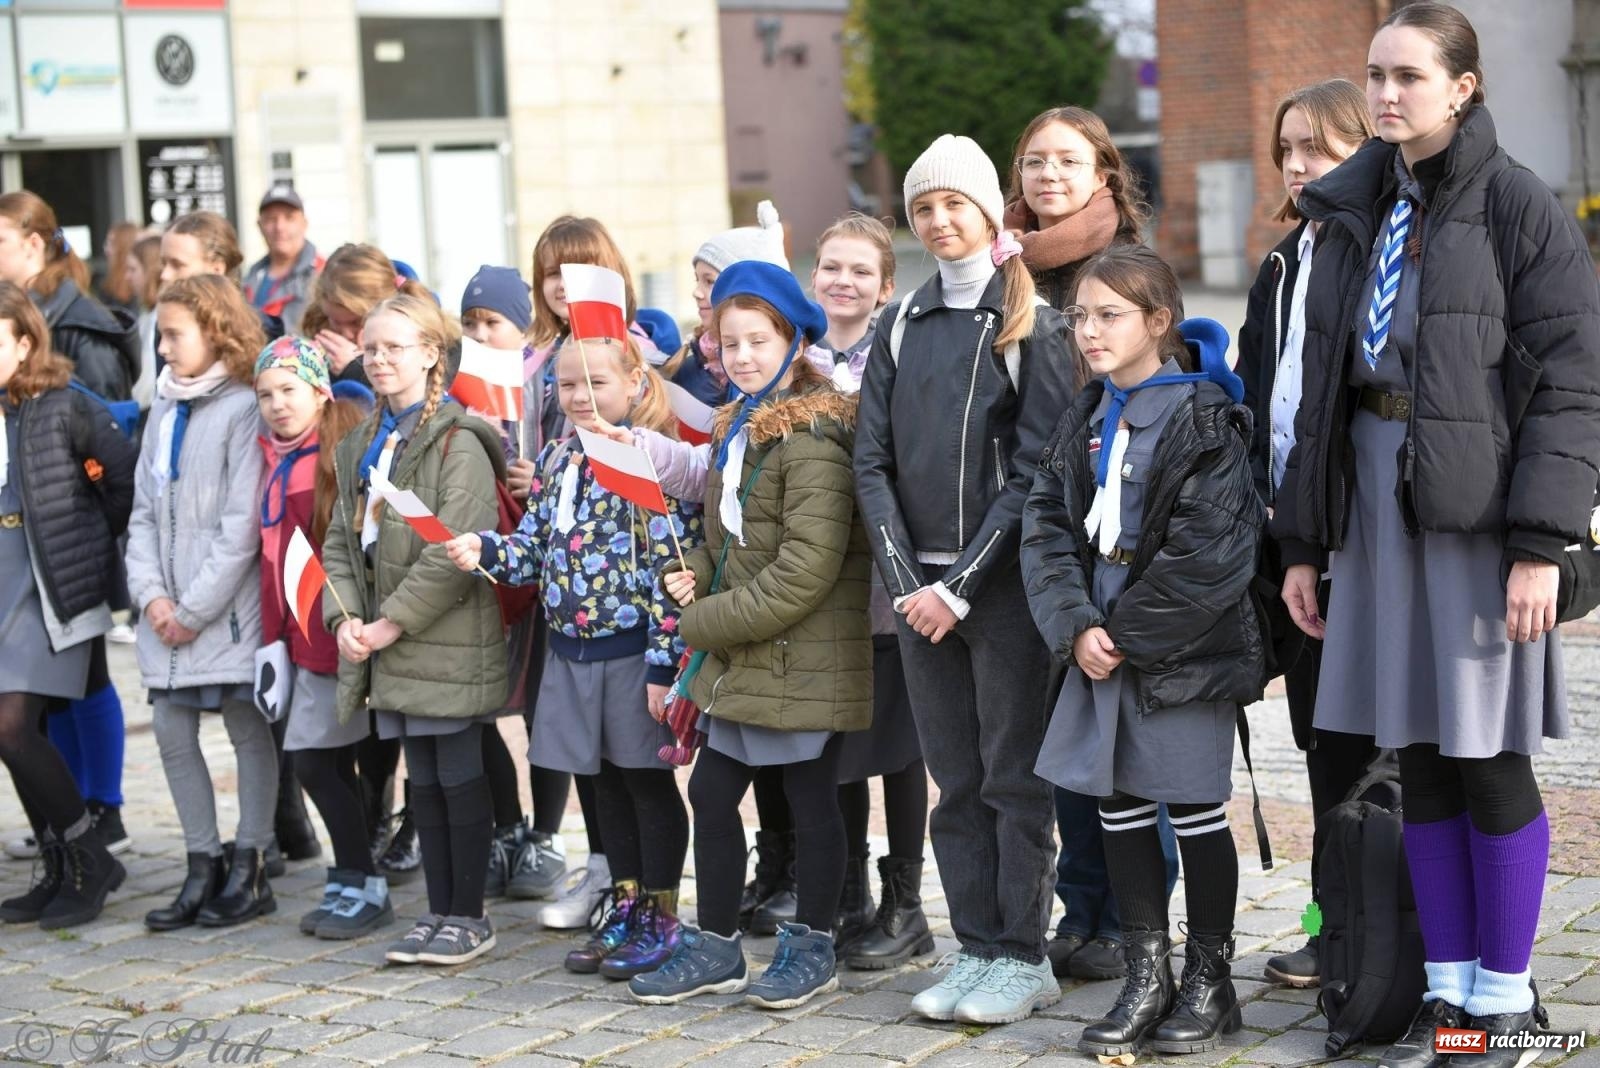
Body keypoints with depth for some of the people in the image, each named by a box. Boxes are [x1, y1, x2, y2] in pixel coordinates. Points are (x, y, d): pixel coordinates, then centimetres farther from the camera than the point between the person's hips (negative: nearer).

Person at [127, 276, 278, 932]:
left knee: (248, 730, 3)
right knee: (172, 732, 7)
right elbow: (144, 512, 12)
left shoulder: (243, 409, -10)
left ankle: (250, 868, 12)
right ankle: (203, 867, 17)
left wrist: (194, 608, -14)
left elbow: (242, 525, -15)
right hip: (167, 612, 7)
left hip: (229, 607, -7)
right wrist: (151, 593, -3)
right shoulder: (163, 410, 12)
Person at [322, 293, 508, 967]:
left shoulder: (458, 443, -11)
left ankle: (469, 917, 10)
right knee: (422, 779, 12)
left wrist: (392, 624, -17)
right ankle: (439, 912, 20)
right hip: (391, 649, 7)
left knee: (459, 778, 0)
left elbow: (456, 554, -18)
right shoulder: (362, 447, 15)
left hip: (448, 644, -7)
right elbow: (341, 540, 14)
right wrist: (346, 618, -2)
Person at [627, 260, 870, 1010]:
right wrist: (693, 573, 2)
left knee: (810, 799, 4)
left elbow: (808, 564, -23)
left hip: (805, 655, -9)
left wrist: (709, 621, -16)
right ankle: (716, 946, 22)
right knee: (710, 792, 11)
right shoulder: (738, 428, 12)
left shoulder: (809, 435, -17)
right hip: (743, 656, 9)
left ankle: (812, 948, 19)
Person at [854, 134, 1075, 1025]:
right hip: (922, 586, 4)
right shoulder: (902, 326, 11)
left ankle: (1024, 958, 6)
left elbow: (1035, 472, -9)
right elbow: (873, 460, 6)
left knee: (1014, 774, 0)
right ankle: (978, 948, 15)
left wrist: (962, 585, -14)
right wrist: (906, 580, -6)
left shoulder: (1031, 326, -2)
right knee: (956, 777, 8)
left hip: (1003, 580, -4)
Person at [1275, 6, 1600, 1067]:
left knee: (1489, 760, 0)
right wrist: (1303, 540, 14)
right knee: (1419, 761, 9)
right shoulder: (1353, 213, 13)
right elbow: (1323, 387, 17)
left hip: (1479, 498, -6)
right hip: (1377, 498, 6)